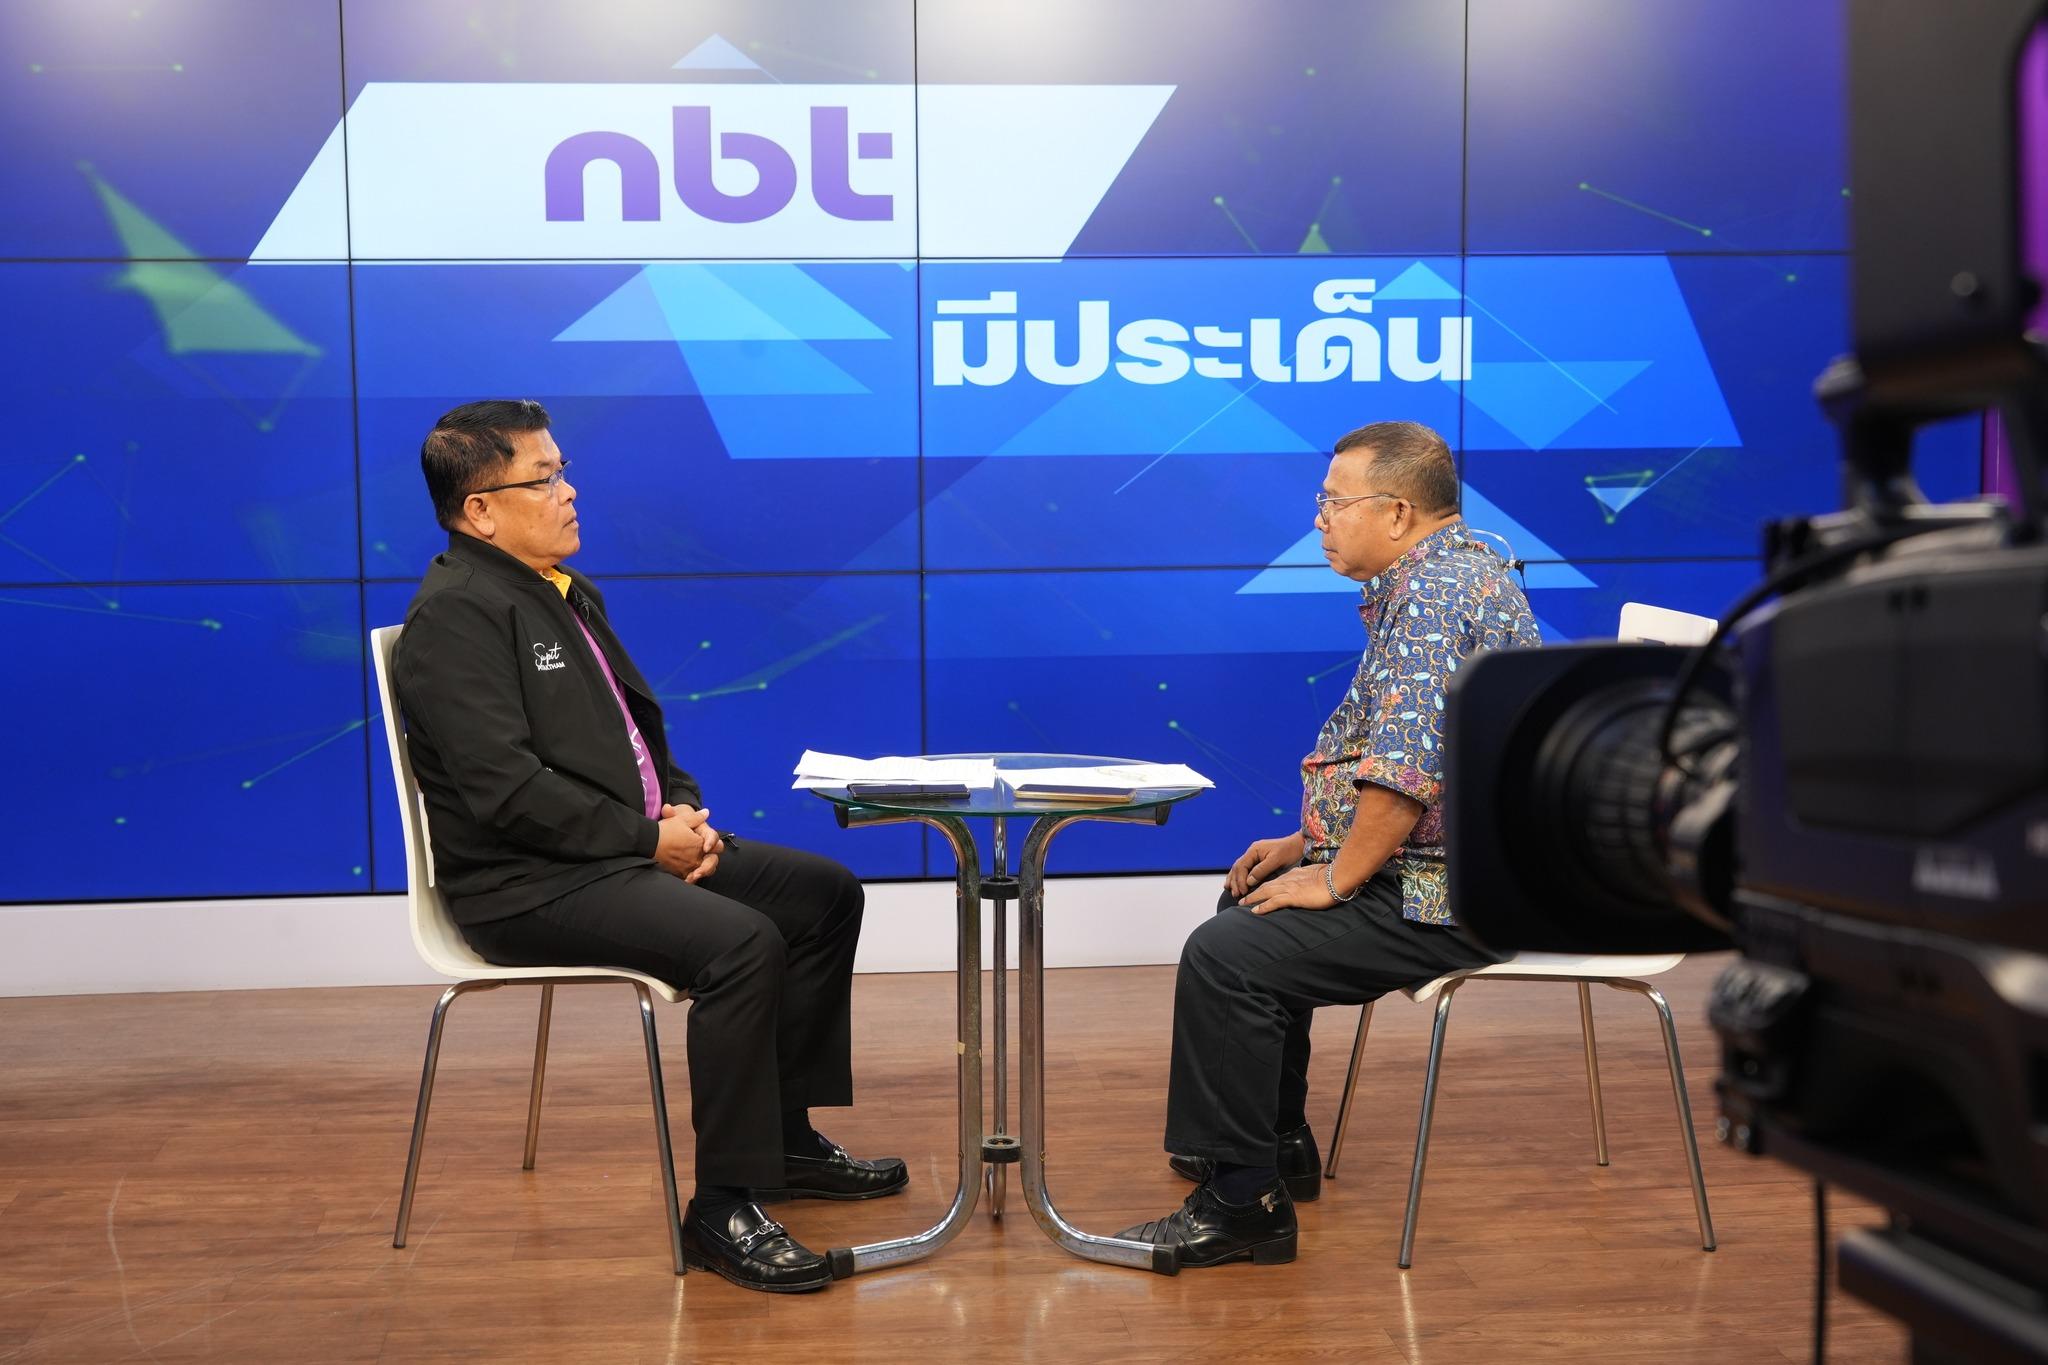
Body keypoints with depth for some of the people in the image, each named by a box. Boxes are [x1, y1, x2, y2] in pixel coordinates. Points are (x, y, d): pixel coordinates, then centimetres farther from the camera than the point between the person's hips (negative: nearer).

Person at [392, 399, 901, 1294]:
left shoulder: (572, 595, 16)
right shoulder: (456, 614, -15)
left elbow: (638, 726, 22)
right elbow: (508, 790, -23)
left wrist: (683, 808, 2)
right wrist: (649, 839, -18)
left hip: (628, 851, 10)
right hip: (530, 884, -10)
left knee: (824, 893, 8)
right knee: (741, 941, -30)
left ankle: (785, 1136, 17)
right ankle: (723, 1209, -17)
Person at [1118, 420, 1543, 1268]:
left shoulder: (1433, 591, -20)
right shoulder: (1441, 578, 16)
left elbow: (1407, 769, -30)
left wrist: (1336, 877, -17)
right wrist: (1309, 842, 16)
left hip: (1452, 899, -12)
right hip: (1443, 872, 12)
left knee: (1225, 957, -18)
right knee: (1250, 913, 25)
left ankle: (1241, 1202, -7)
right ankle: (1278, 1144, 34)